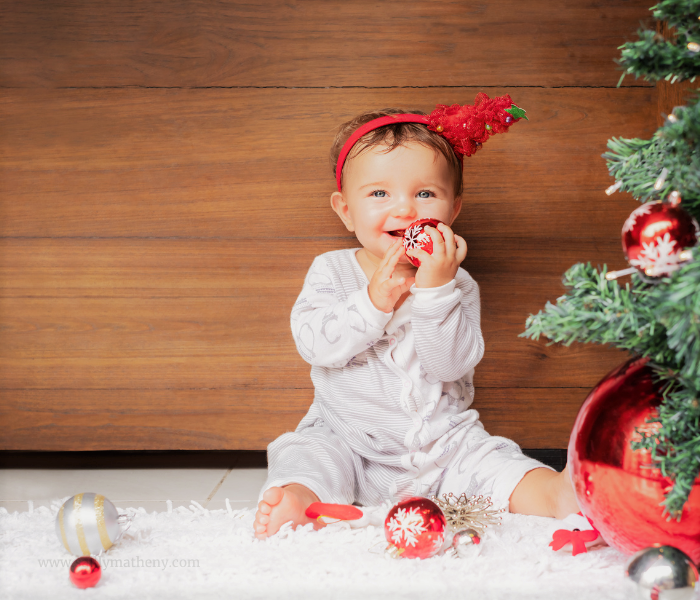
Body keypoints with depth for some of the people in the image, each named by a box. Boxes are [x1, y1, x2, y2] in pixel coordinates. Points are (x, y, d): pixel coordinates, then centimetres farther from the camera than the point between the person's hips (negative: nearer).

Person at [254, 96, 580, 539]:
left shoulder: (457, 284, -2)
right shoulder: (332, 271, 0)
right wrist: (374, 301, -24)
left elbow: (452, 363, -16)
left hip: (444, 443, 1)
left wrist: (435, 289, -26)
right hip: (347, 439, -1)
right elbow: (314, 344, -13)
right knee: (307, 455, -27)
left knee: (498, 464, -20)